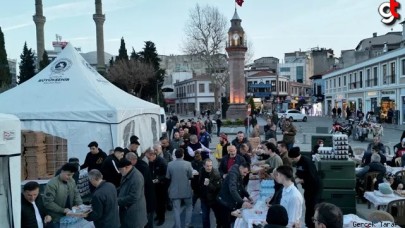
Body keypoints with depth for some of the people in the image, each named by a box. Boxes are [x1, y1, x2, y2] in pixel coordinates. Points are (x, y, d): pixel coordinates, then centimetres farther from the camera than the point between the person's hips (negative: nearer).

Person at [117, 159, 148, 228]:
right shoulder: (126, 175, 4)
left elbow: (133, 197, -28)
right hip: (126, 210, 9)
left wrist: (118, 201, -21)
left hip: (134, 213, -9)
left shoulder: (137, 178, -27)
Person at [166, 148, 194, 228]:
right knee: (189, 207, 19)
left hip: (174, 191, 1)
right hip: (186, 190, -1)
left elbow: (167, 177, 0)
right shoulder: (187, 164, -12)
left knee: (176, 209, 8)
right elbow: (191, 176, -5)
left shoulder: (170, 164, -6)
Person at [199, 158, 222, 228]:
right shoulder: (201, 172, -8)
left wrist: (209, 184, -40)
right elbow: (198, 184, 8)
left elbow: (218, 188, -26)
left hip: (214, 199, -3)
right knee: (205, 217, 15)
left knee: (218, 215, 15)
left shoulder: (216, 174, -21)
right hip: (204, 198, 3)